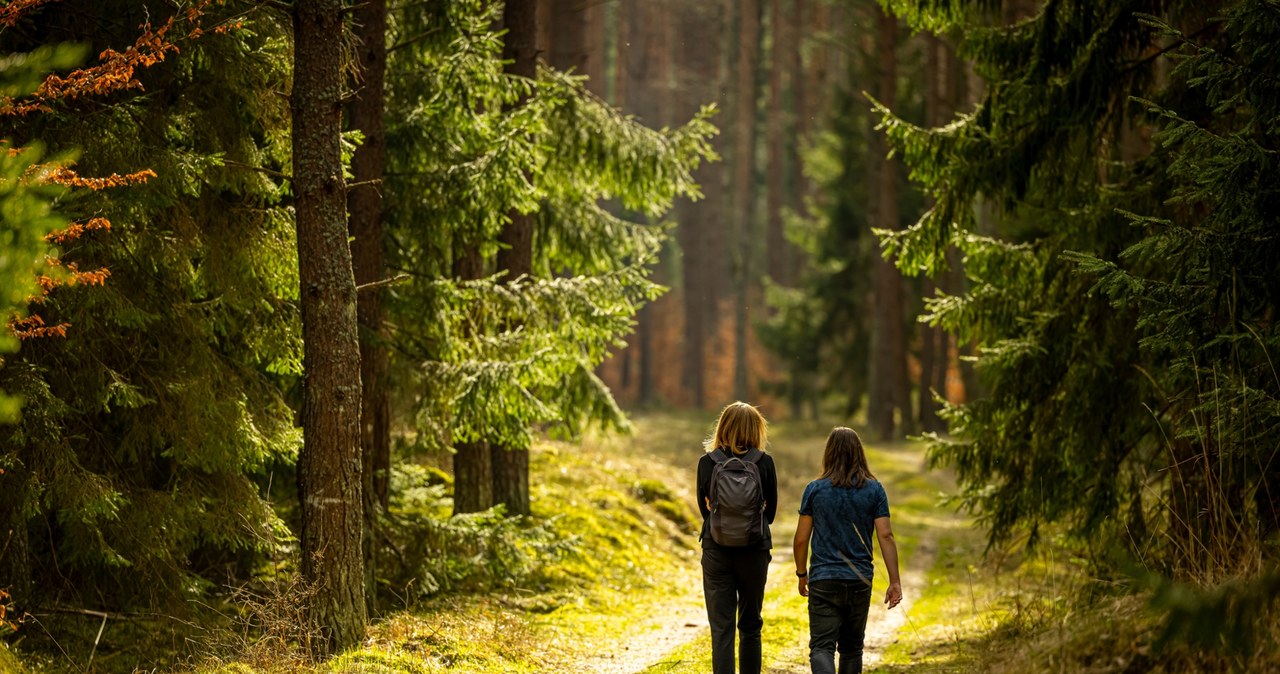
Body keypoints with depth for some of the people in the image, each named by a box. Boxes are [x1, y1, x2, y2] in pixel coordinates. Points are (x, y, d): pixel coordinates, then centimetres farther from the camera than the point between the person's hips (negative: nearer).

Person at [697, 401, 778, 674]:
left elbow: (704, 508, 6)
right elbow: (770, 511, 4)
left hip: (716, 549, 0)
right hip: (755, 550, 0)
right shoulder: (764, 462, -4)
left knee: (721, 628, -1)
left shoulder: (706, 463, -3)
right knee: (750, 626, 15)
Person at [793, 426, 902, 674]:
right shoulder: (874, 490, 0)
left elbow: (801, 539, 0)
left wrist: (802, 574, 15)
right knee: (851, 647, 16)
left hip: (823, 580, -2)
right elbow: (885, 536, -5)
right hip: (860, 580, 2)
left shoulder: (815, 489, -2)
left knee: (821, 646, -7)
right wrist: (895, 581, -3)